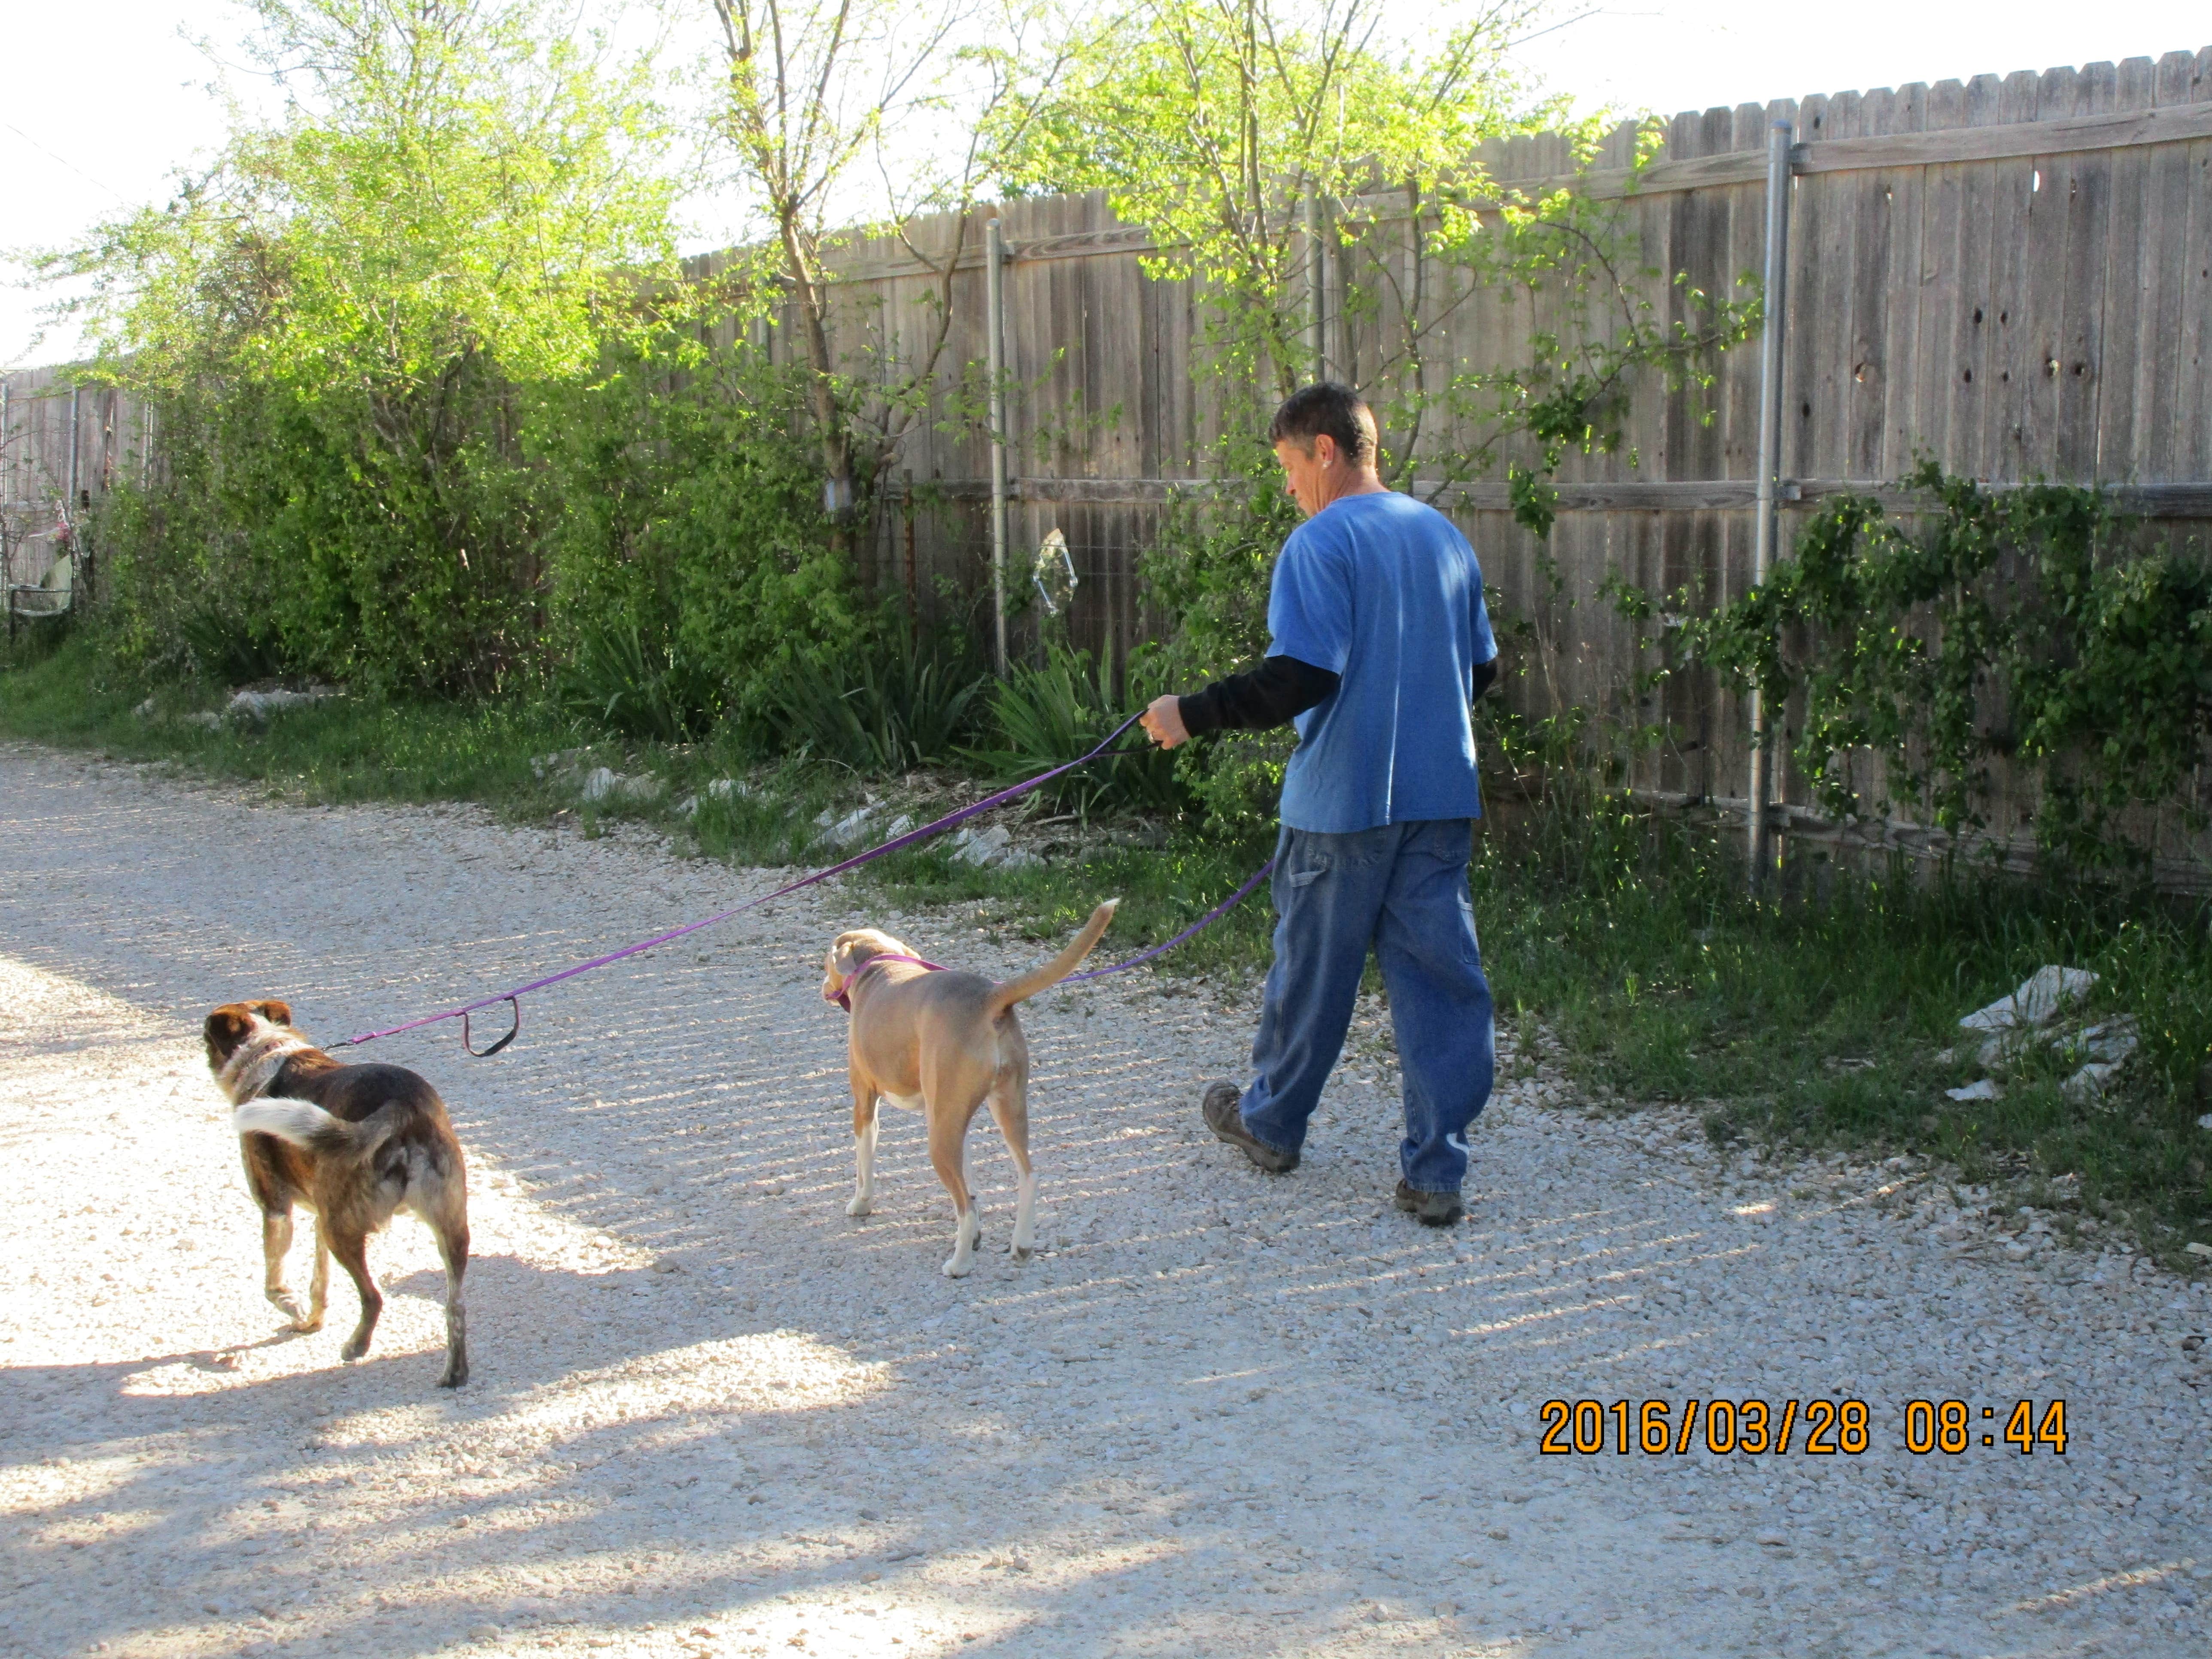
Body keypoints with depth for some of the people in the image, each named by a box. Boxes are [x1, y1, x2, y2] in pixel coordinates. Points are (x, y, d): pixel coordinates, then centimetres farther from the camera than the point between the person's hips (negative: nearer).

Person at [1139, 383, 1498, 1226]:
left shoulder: (1322, 543, -13)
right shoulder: (1445, 537, 9)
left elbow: (1300, 677, -22)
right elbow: (1481, 667, 16)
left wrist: (1192, 714, -15)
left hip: (1344, 801, -5)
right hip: (1442, 799, 5)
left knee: (1312, 969, 12)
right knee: (1441, 975, 5)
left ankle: (1271, 1124, 31)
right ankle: (1436, 1171, 4)